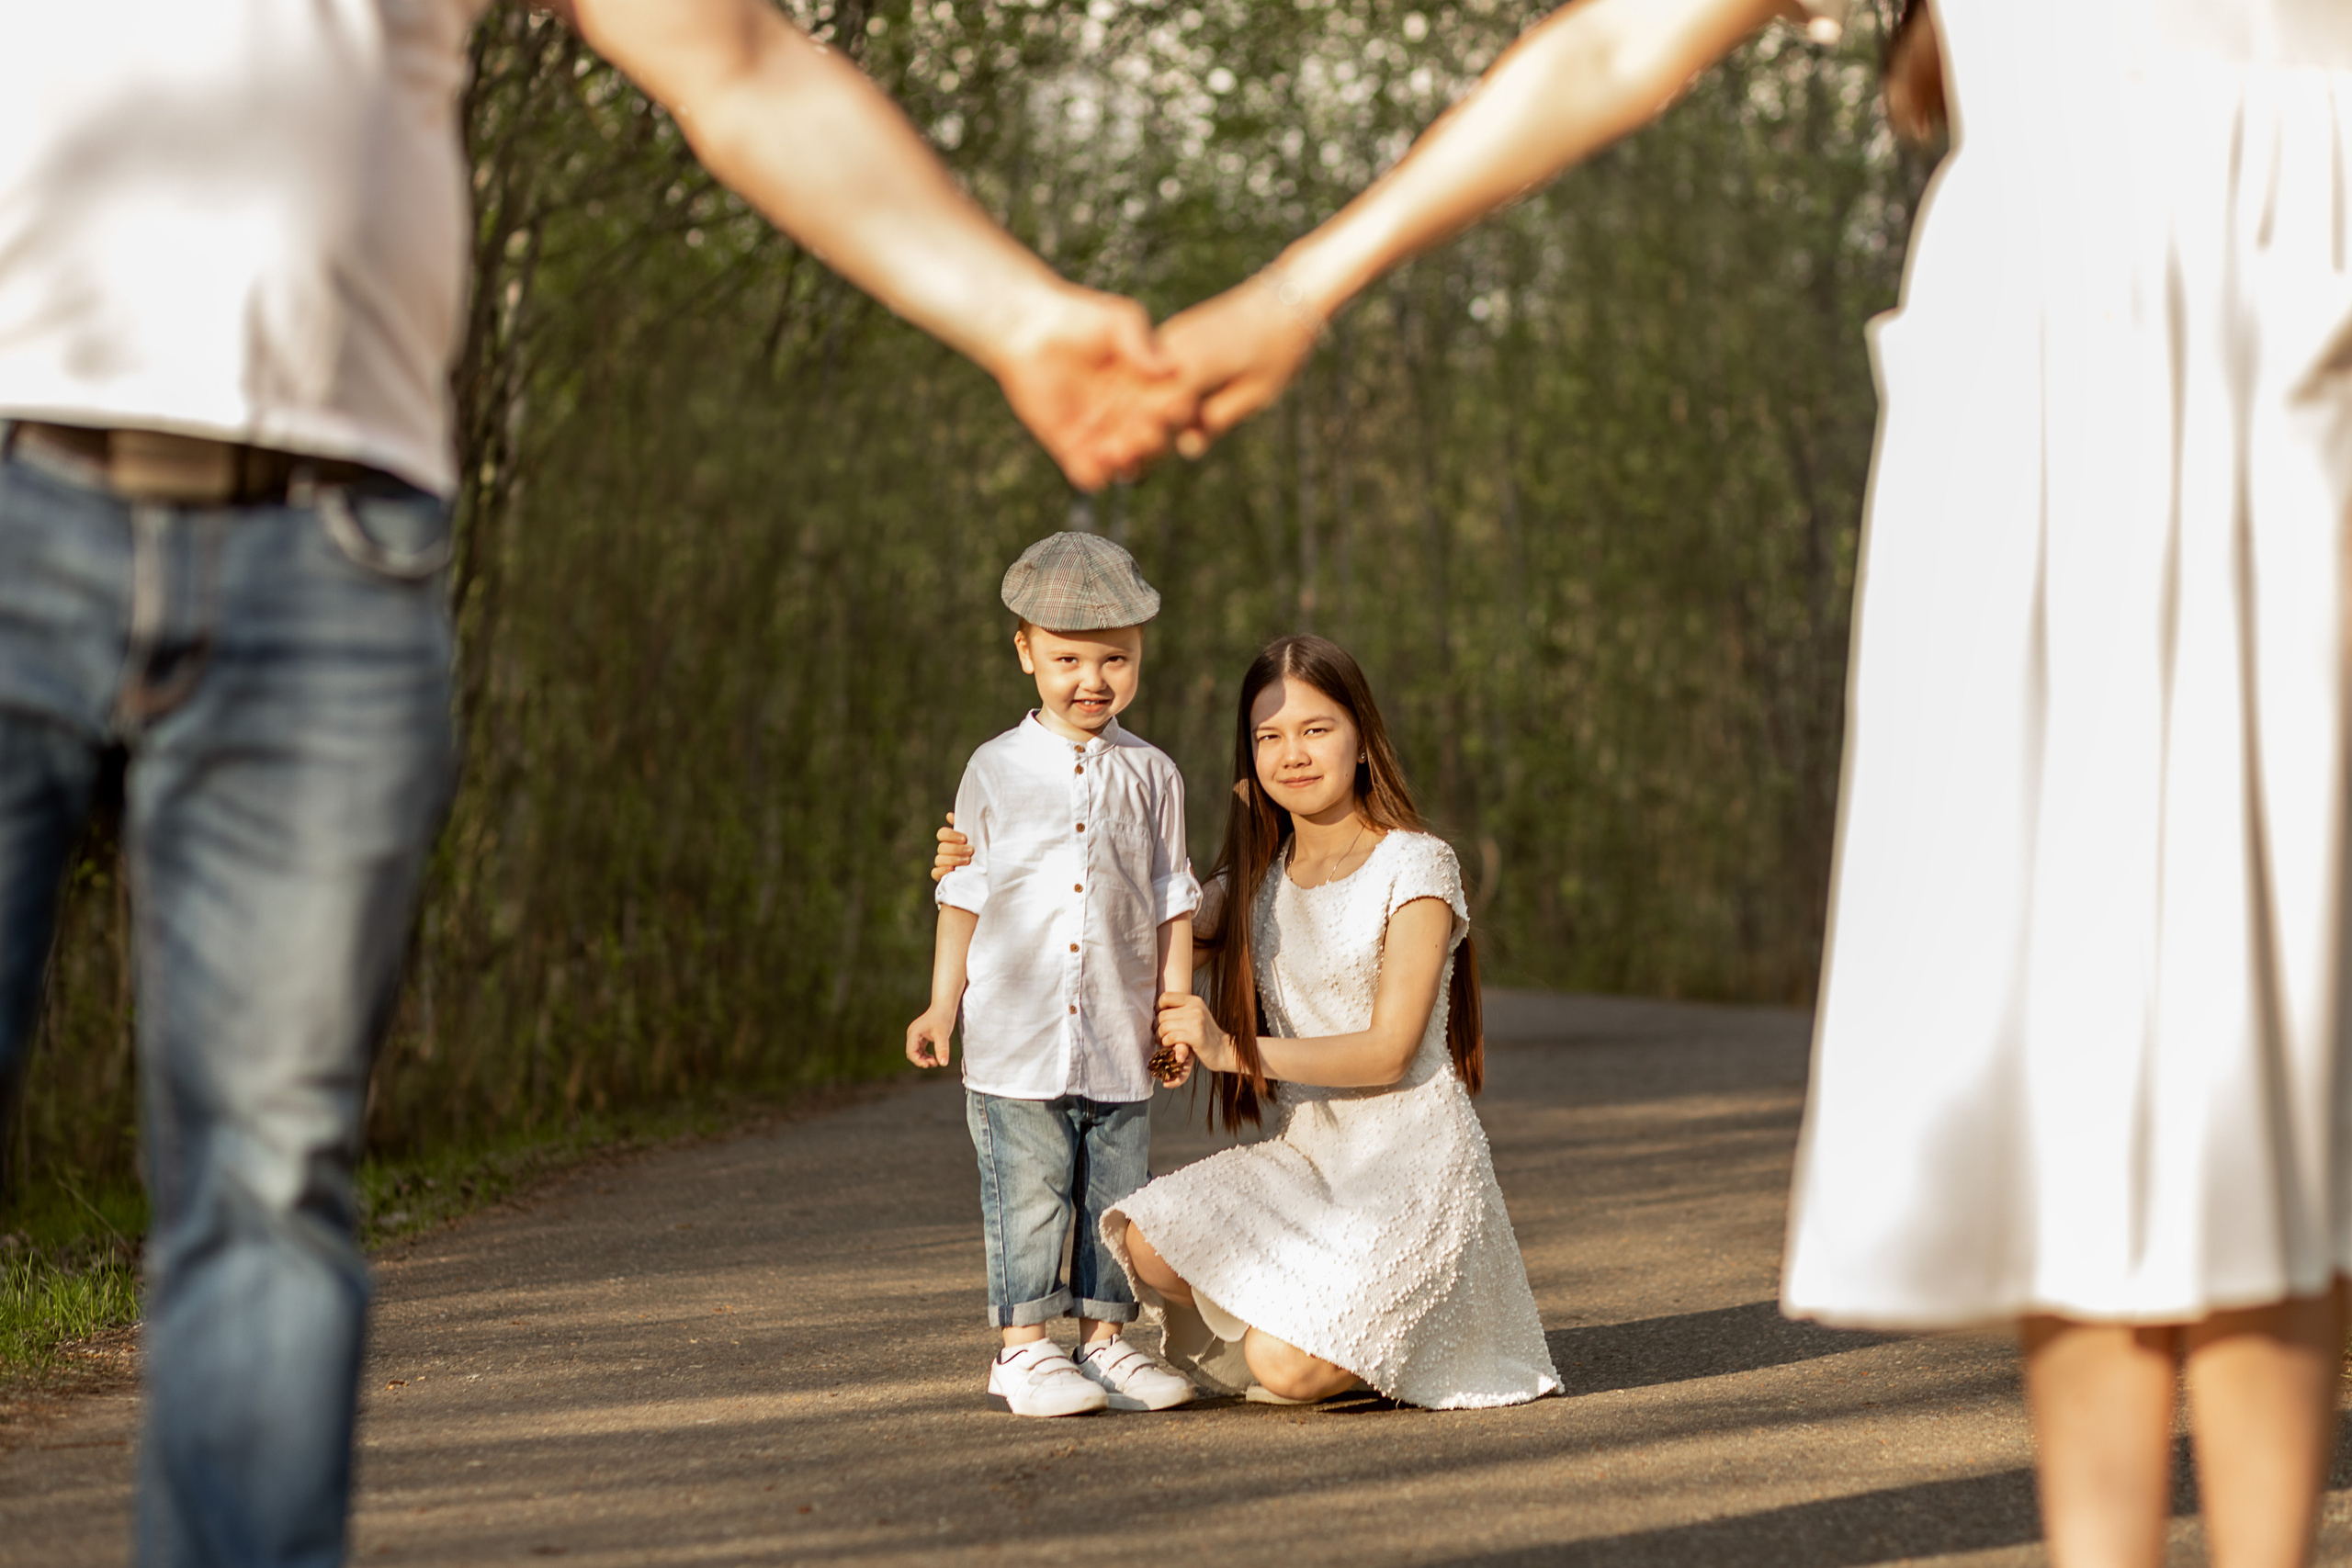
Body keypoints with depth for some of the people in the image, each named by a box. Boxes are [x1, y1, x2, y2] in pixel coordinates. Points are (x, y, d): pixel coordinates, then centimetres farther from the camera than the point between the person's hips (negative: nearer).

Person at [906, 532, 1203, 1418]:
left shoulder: (1151, 775, 6)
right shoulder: (998, 769, 2)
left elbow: (1172, 902, 9)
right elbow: (965, 894, 7)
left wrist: (1177, 1009, 4)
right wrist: (942, 1006, 4)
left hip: (1118, 1037, 2)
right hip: (1015, 1034, -2)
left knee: (1116, 1194, 6)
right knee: (1027, 1192, -2)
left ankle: (1103, 1341, 16)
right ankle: (1023, 1350, 5)